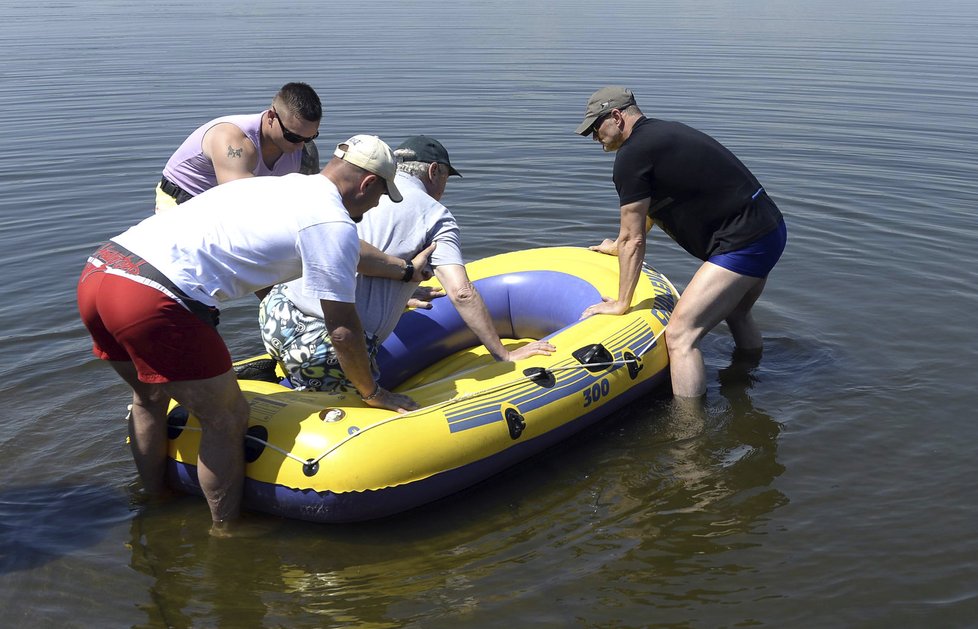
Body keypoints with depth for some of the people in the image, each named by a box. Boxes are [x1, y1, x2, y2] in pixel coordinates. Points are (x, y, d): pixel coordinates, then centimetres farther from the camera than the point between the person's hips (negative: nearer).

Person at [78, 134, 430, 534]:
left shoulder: (285, 187, 27)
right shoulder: (333, 223, -1)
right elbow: (342, 330, 4)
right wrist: (372, 393, 20)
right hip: (151, 301, -10)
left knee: (149, 397, 32)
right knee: (227, 422, 7)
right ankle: (226, 534, 23)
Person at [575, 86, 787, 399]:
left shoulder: (631, 155, -12)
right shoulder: (665, 132, 17)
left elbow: (634, 239, -9)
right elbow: (650, 210, 33)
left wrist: (621, 303, 0)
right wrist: (619, 247, 47)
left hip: (743, 244, -10)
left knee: (680, 335, -13)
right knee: (736, 314, 33)